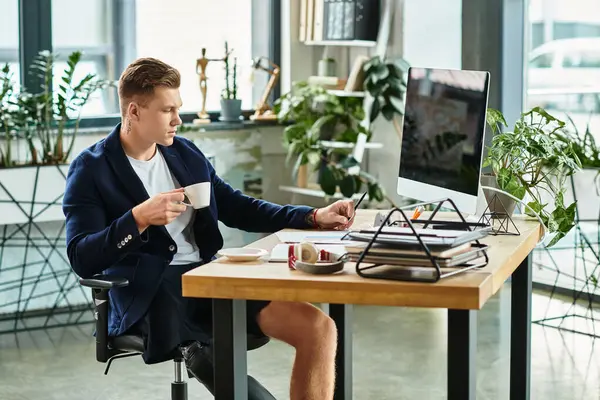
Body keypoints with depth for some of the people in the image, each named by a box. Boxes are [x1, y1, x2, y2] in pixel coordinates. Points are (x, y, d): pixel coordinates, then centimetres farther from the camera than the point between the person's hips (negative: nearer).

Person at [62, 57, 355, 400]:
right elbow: (82, 259, -10)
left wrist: (316, 217, 12)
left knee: (319, 328, -14)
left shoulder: (185, 153, 17)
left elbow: (236, 208, 22)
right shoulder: (91, 171, -1)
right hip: (153, 294, -6)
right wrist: (140, 218, -23)